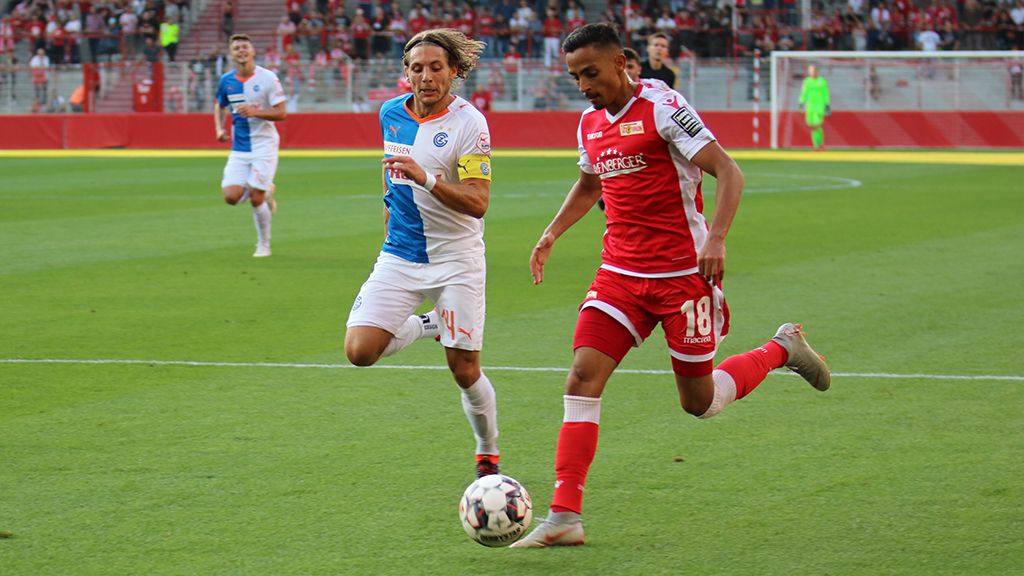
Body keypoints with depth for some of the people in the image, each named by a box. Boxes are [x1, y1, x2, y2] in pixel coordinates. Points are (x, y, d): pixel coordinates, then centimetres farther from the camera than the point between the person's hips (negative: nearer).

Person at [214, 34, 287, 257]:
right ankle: (265, 191, 23)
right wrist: (219, 128, 5)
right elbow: (219, 105, 23)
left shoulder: (268, 78, -9)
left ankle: (264, 245, 13)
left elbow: (281, 113, -10)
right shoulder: (226, 80, 4)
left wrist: (255, 112, -24)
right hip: (238, 148, 4)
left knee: (256, 198, -8)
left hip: (264, 145, -4)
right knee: (231, 196, -9)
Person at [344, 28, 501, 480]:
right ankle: (425, 326, 18)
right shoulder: (391, 113, 3)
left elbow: (478, 203, -21)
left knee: (464, 370, -2)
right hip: (399, 256, 4)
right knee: (360, 350, -13)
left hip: (455, 260, -4)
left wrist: (426, 179, -33)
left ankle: (488, 455, 23)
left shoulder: (469, 123, -14)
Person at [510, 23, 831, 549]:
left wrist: (716, 239, -29)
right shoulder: (590, 123, 9)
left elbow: (728, 173, -17)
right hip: (620, 273, 6)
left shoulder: (663, 108, -13)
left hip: (682, 274, -6)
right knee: (583, 375, -12)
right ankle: (565, 517, -15)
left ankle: (783, 349, 32)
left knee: (699, 402, 4)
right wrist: (552, 233, 20)